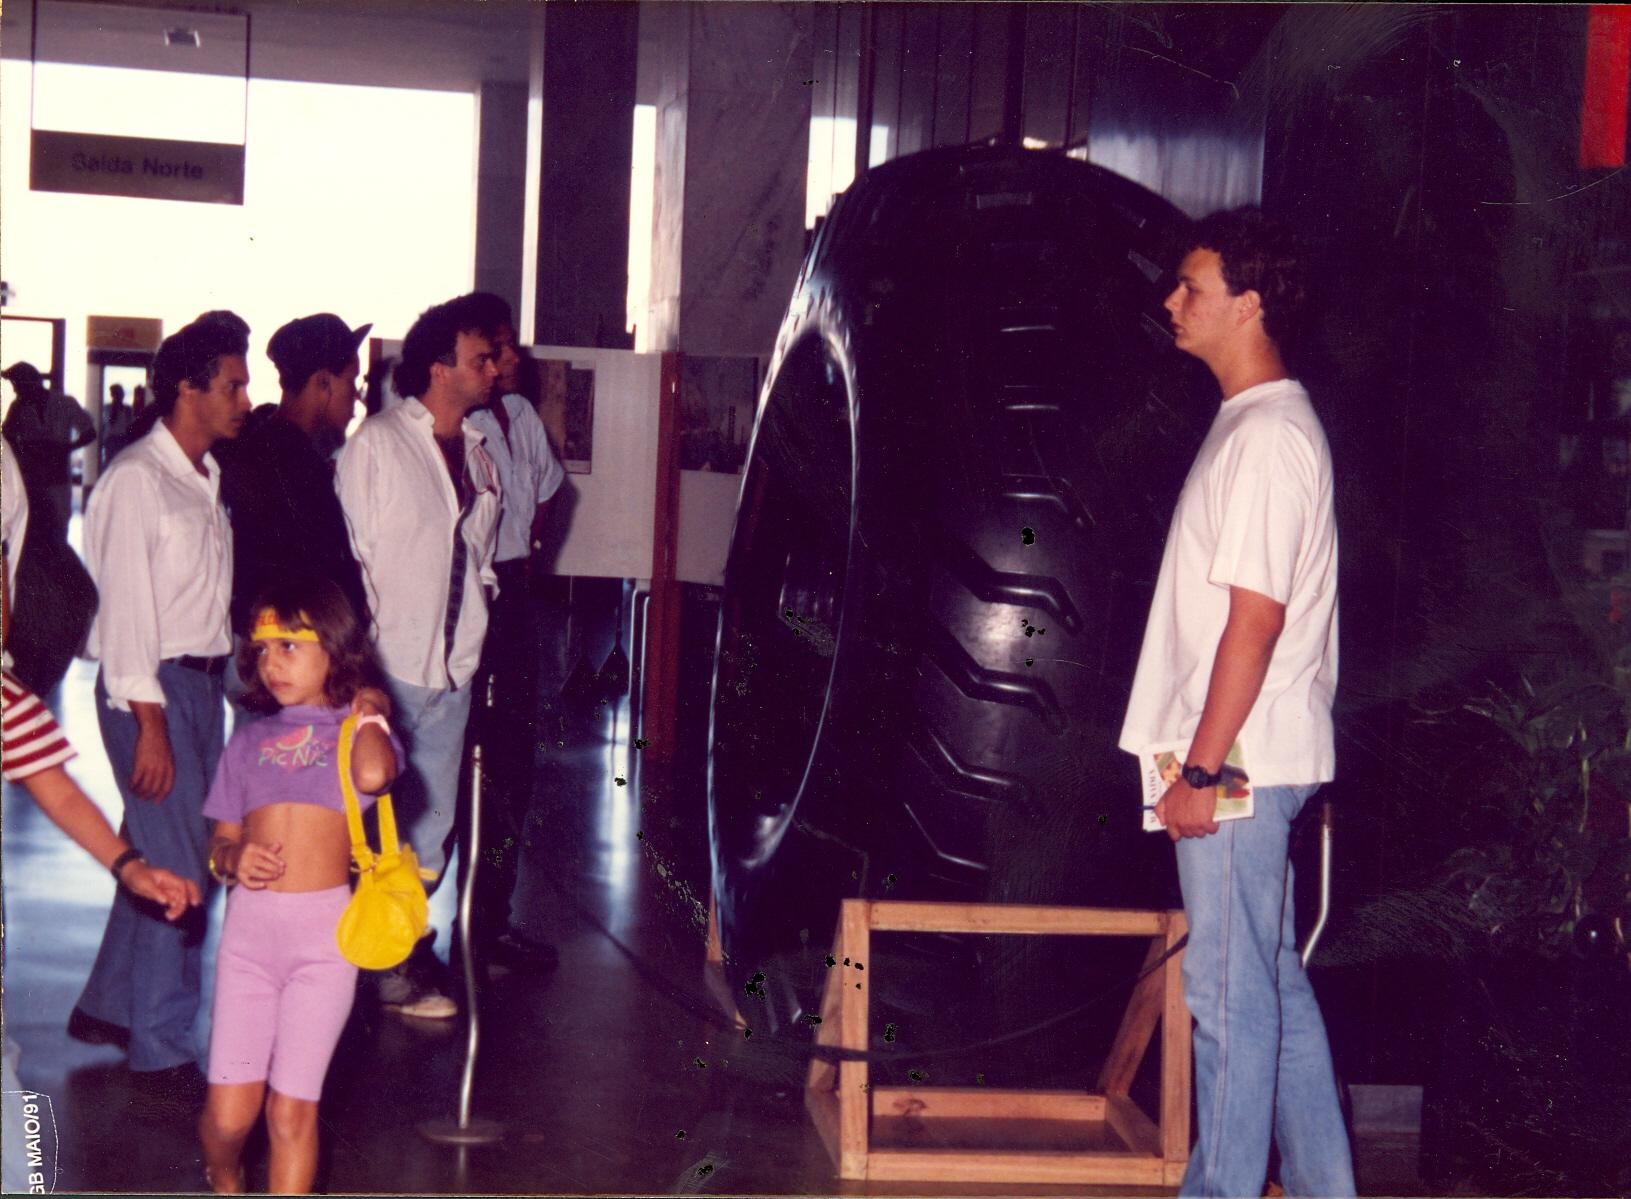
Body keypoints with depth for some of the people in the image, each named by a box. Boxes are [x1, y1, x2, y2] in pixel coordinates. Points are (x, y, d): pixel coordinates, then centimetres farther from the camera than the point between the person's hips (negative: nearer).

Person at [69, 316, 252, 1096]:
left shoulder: (206, 477, 13)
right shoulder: (137, 479, -12)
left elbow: (209, 595, 11)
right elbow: (125, 606, -15)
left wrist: (216, 679, 5)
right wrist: (149, 724, -17)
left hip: (203, 680, 8)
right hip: (154, 687, -8)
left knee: (167, 853, 15)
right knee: (177, 866, -5)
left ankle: (107, 1006, 30)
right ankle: (161, 1049, 7)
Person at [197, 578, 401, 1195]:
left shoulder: (358, 728, 6)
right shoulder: (250, 739, 15)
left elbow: (373, 775, -20)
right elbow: (220, 840, 18)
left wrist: (369, 712, -3)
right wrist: (231, 857, -5)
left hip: (324, 930, -3)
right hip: (248, 920, 3)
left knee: (292, 1109, -1)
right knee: (228, 1110, 0)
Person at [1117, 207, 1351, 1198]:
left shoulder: (1268, 436, -16)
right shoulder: (1257, 423, 15)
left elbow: (1255, 619, -21)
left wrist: (1201, 769, -19)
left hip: (1238, 769, -10)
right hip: (1254, 768, 10)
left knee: (1231, 996, -1)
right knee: (1276, 986, 16)